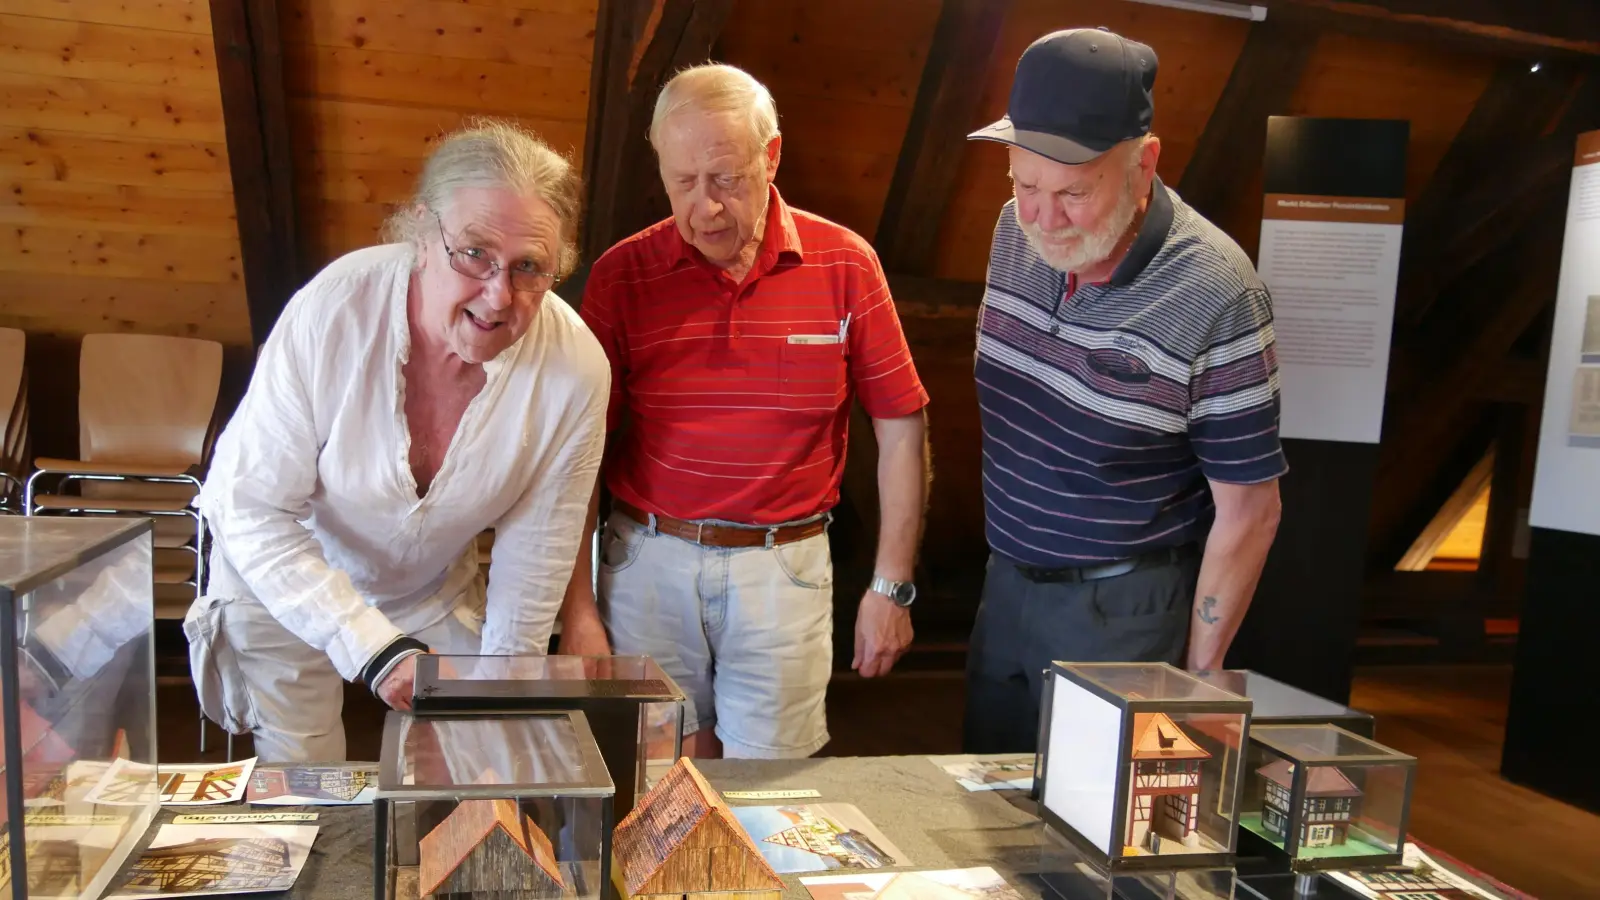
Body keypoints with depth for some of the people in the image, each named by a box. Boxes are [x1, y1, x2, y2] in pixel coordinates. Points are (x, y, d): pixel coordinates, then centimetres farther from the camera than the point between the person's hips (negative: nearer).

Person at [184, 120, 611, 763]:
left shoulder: (576, 371, -26)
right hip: (281, 588, -1)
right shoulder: (334, 309, -32)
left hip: (437, 596, 2)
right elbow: (248, 506, -25)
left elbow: (534, 560, -13)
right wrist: (376, 649, -34)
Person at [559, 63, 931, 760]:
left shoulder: (845, 265, -3)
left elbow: (901, 431, 2)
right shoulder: (620, 275, -3)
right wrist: (577, 606, -2)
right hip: (649, 562, 1)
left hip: (785, 565, 0)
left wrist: (892, 587, 1)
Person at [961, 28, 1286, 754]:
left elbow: (1247, 512, -15)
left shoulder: (1216, 296, -23)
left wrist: (1194, 683, -10)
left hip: (1123, 608, -6)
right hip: (1006, 581, 6)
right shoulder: (1017, 232, -5)